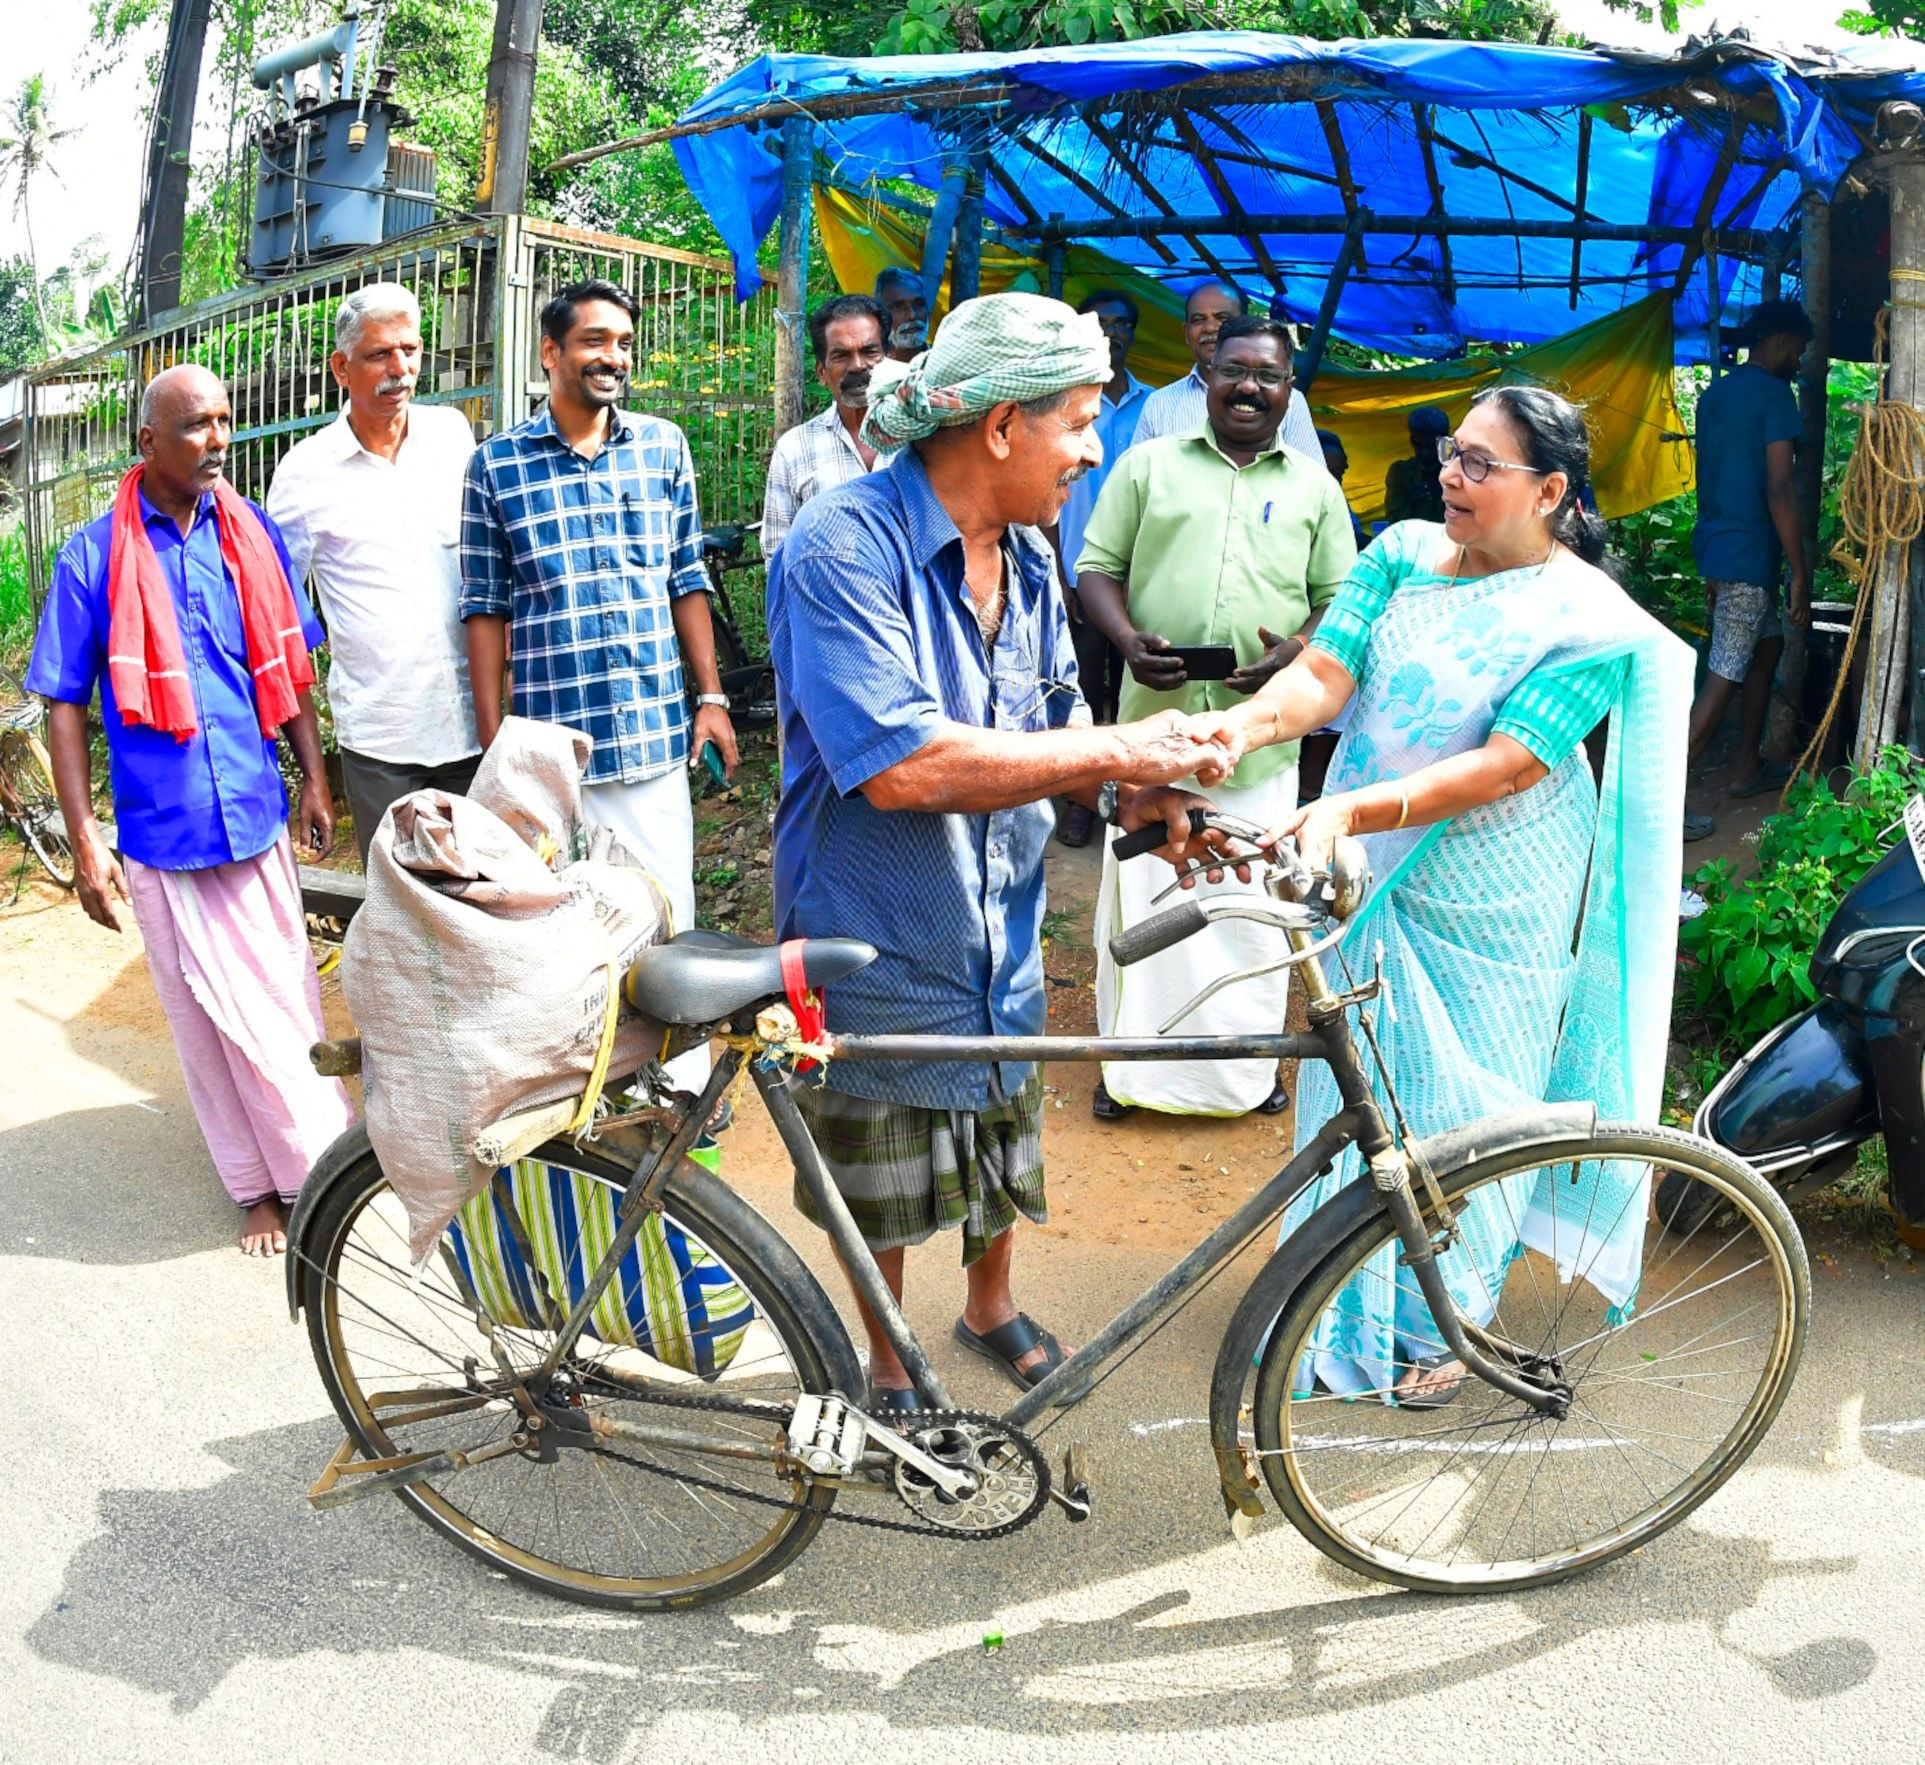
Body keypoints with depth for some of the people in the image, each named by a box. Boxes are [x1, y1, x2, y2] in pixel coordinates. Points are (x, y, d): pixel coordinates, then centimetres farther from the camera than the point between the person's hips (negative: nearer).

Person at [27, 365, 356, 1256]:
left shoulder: (253, 532, 1)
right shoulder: (94, 556, -7)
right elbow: (64, 706, -3)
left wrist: (315, 777, 7)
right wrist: (85, 842, -6)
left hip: (256, 814, 2)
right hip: (161, 831, -2)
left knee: (286, 993, 10)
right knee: (207, 1009, 7)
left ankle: (310, 1158, 28)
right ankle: (260, 1182, 21)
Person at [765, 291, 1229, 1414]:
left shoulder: (1030, 559, 2)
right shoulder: (846, 544, -23)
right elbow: (900, 765, -33)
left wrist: (1145, 790, -9)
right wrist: (1115, 751, -27)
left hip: (1000, 929, 7)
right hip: (876, 942, -6)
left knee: (1005, 1139, 24)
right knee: (880, 1189, 13)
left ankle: (992, 1306, 51)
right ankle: (882, 1356, 39)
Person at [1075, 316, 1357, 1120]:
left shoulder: (1315, 487, 13)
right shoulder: (1148, 464, 10)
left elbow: (1342, 598, 12)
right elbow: (1097, 566, 8)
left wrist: (1296, 652, -9)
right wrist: (1128, 640, -12)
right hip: (1155, 721, -1)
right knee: (1143, 892, 3)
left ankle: (1248, 1065, 23)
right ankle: (1130, 1065, 17)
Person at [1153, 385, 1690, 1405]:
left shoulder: (1590, 621, -13)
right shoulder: (1404, 553, 2)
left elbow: (1502, 766, -23)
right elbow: (1325, 670, -9)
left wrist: (1351, 809, -35)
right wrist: (1243, 726, -31)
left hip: (1484, 906, -4)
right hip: (1366, 873, 4)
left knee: (1456, 1110, 7)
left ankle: (1439, 1328, 30)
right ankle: (1347, 1310, 35)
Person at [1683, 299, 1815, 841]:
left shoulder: (1713, 394, 14)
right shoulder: (1773, 394, -12)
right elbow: (1780, 490, -18)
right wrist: (1801, 573, -15)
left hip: (1714, 547, 9)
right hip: (1747, 555, -9)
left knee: (1769, 644, 23)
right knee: (1724, 680, -8)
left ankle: (1747, 768, 29)